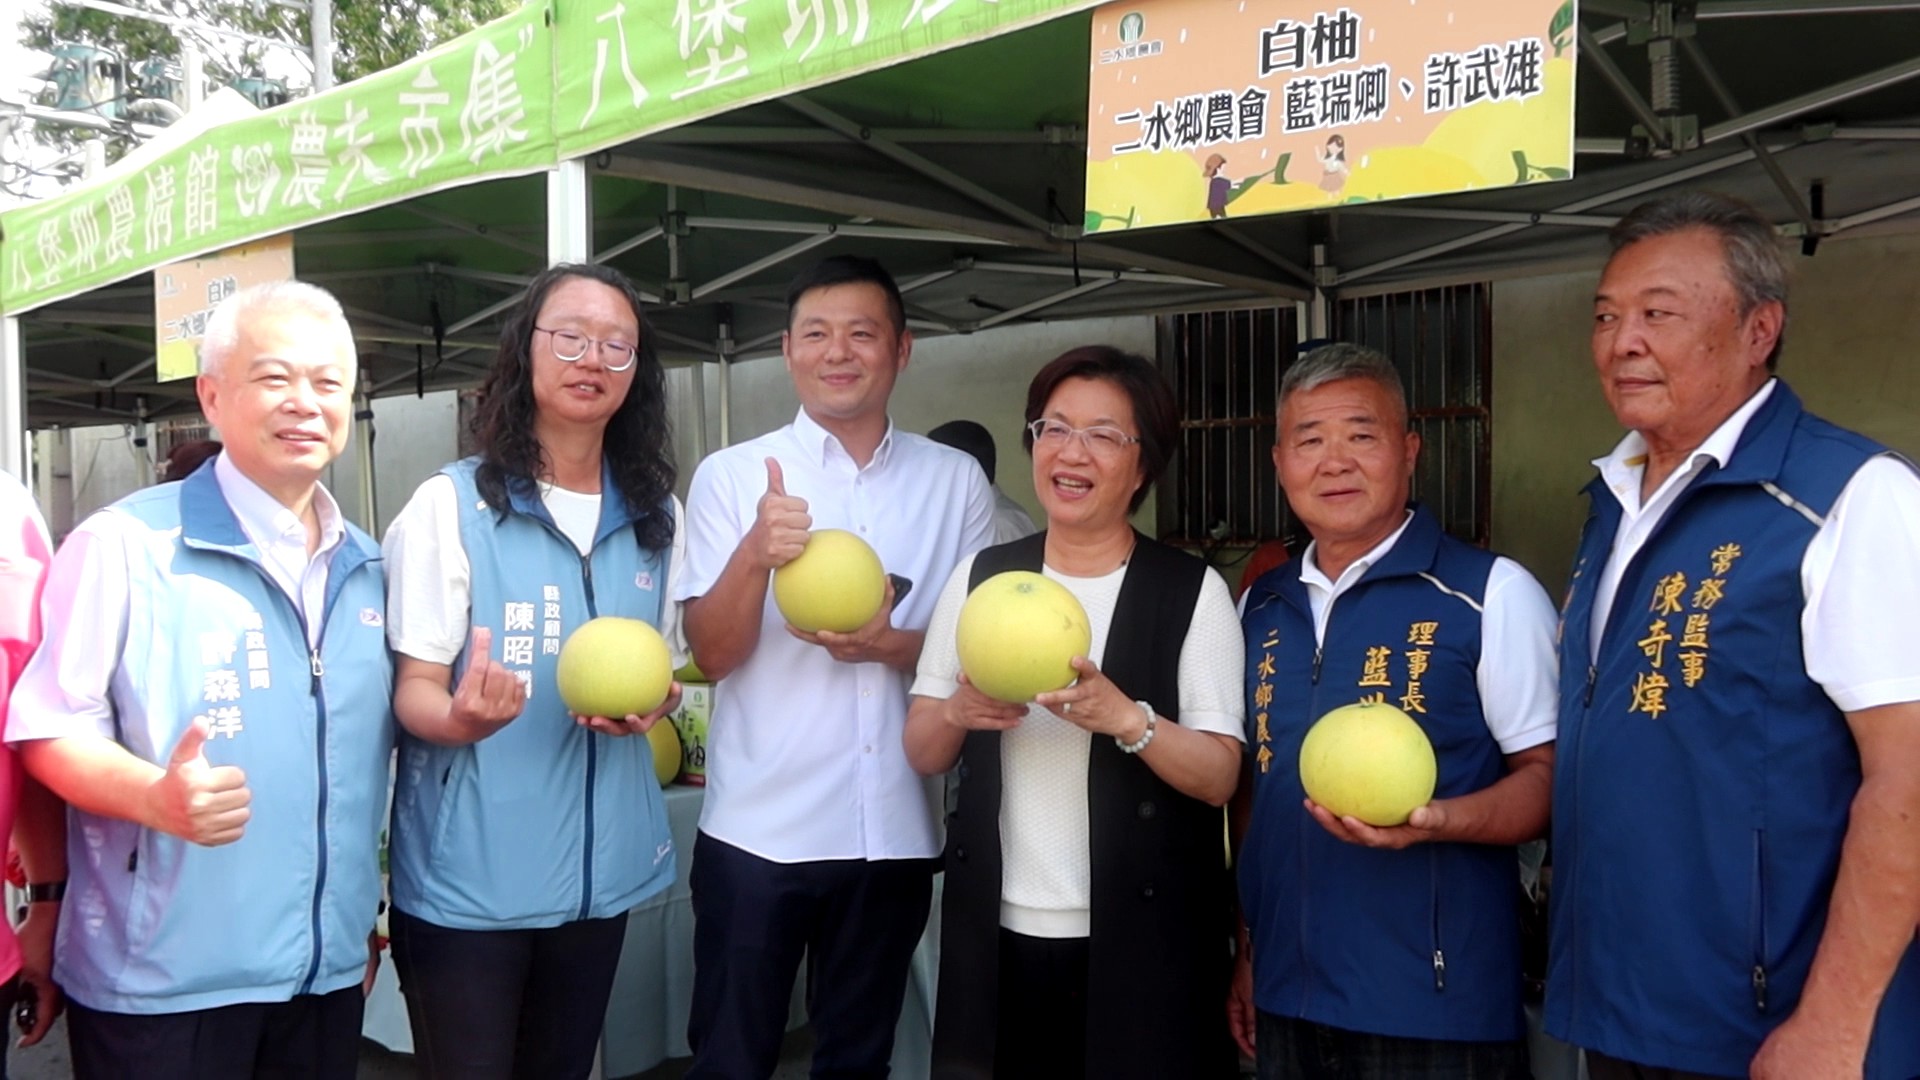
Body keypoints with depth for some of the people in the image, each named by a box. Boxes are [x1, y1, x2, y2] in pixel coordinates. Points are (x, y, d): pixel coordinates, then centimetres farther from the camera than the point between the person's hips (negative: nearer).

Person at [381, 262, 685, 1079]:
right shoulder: (451, 502, -11)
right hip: (468, 871, -5)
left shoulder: (657, 517, 5)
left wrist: (648, 704, -7)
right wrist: (461, 718, -32)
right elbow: (414, 689, -10)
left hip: (600, 863, 5)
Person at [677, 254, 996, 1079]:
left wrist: (892, 645, -14)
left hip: (895, 829, 2)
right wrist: (756, 554, -26)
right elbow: (712, 653, -7)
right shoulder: (731, 475, -2)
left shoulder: (956, 481, 3)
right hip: (756, 828, -1)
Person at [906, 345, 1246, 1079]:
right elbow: (922, 754, 6)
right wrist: (958, 712, -15)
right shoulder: (978, 577, 2)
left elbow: (1220, 778, -9)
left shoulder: (1193, 592, -6)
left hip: (1139, 940, -2)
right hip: (996, 934, 3)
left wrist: (1124, 718, -26)